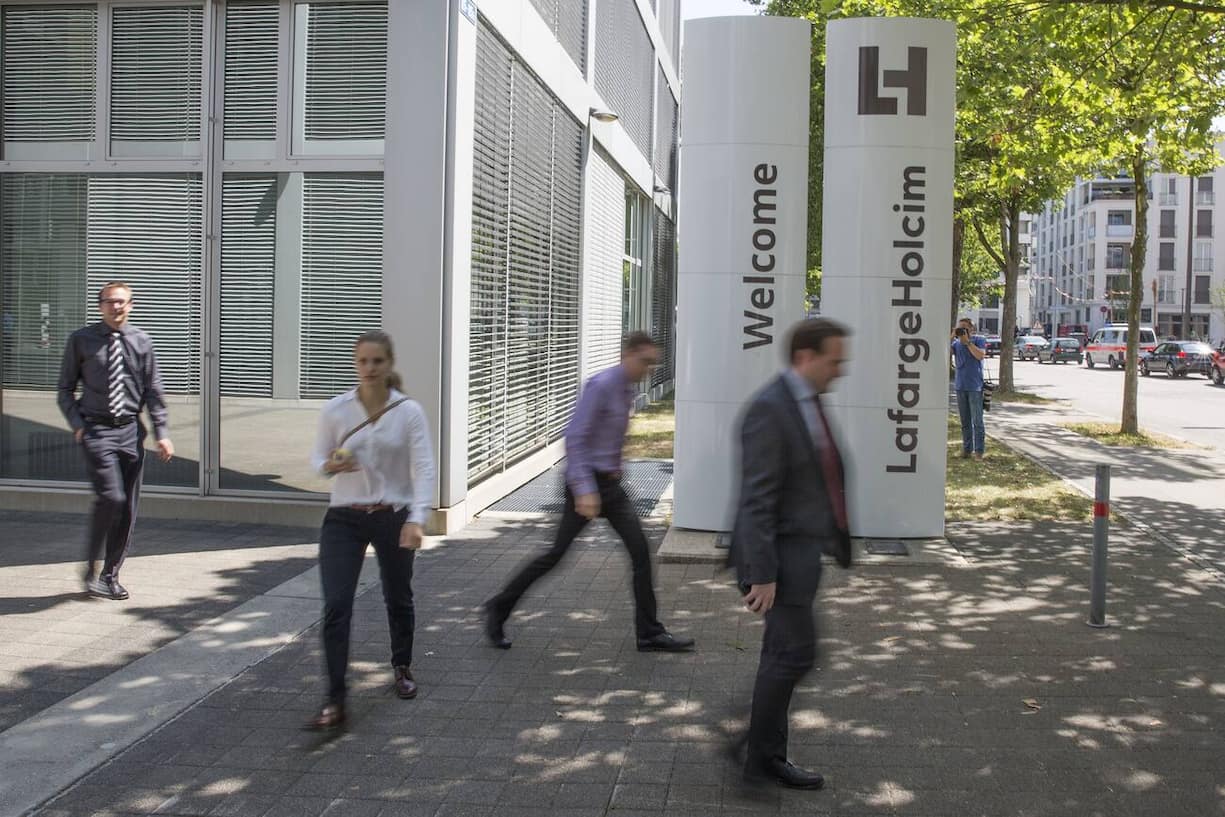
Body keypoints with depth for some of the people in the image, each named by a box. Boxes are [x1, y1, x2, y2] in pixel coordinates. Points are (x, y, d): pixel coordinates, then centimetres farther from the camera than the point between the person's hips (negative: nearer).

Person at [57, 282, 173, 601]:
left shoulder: (141, 342, 6)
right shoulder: (81, 341, 2)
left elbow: (154, 392, 8)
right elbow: (65, 389, 6)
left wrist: (162, 433, 0)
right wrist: (78, 425, -8)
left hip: (130, 431, 3)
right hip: (97, 431, -3)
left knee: (128, 507, 5)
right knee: (111, 497, -18)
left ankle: (111, 575, 20)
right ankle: (91, 569, 1)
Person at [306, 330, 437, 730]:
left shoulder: (408, 411, -7)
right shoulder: (335, 409, -3)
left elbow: (423, 468, -12)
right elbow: (318, 457, 7)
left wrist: (417, 518, -25)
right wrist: (331, 466, -18)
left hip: (392, 517, 0)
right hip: (344, 518, 0)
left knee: (398, 599, 16)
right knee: (336, 606, -11)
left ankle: (402, 668, 43)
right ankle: (334, 702, -6)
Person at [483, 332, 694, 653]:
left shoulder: (627, 389, 10)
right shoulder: (600, 386, -16)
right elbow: (574, 438, -22)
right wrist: (584, 489, -28)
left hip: (611, 484, 8)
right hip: (588, 482, -8)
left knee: (640, 551, 2)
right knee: (557, 553, -2)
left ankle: (649, 633, 9)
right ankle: (499, 608, 14)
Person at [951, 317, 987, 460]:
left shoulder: (978, 340, 0)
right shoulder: (956, 343, 12)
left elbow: (980, 355, -16)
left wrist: (967, 341, -13)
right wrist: (952, 337, -10)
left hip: (975, 386, -4)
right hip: (960, 386, 4)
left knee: (977, 420, -4)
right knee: (965, 421, 8)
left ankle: (978, 450, -2)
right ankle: (967, 449, 13)